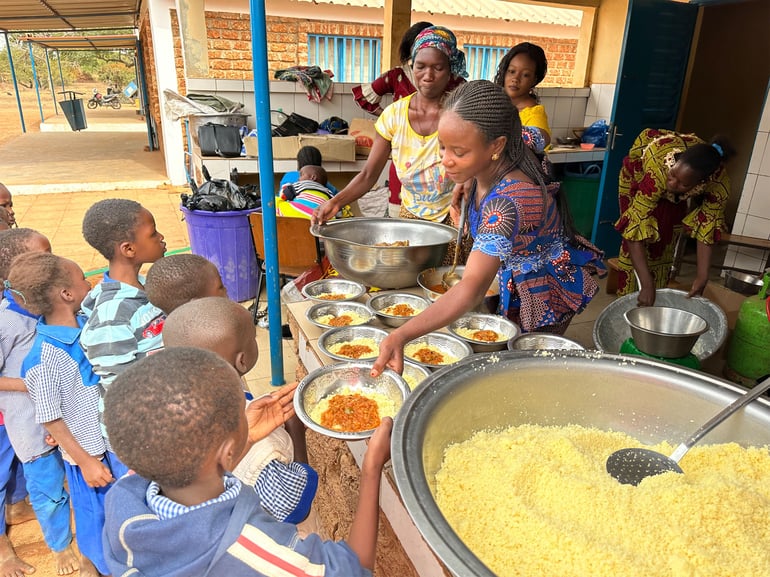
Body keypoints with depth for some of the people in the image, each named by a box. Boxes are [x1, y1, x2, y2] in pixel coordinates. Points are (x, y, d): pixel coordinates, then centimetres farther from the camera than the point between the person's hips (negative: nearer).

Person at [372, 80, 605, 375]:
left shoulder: (509, 201, -42)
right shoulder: (485, 171, -17)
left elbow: (472, 287, -50)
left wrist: (401, 336, -61)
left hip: (547, 288, -7)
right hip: (515, 280, 8)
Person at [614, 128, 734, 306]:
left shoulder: (718, 183, -37)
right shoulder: (657, 172, -46)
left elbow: (706, 229, -25)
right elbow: (635, 230, -47)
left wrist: (702, 276, -32)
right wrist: (647, 285, -50)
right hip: (639, 174, -3)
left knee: (664, 247, 0)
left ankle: (657, 301, 15)